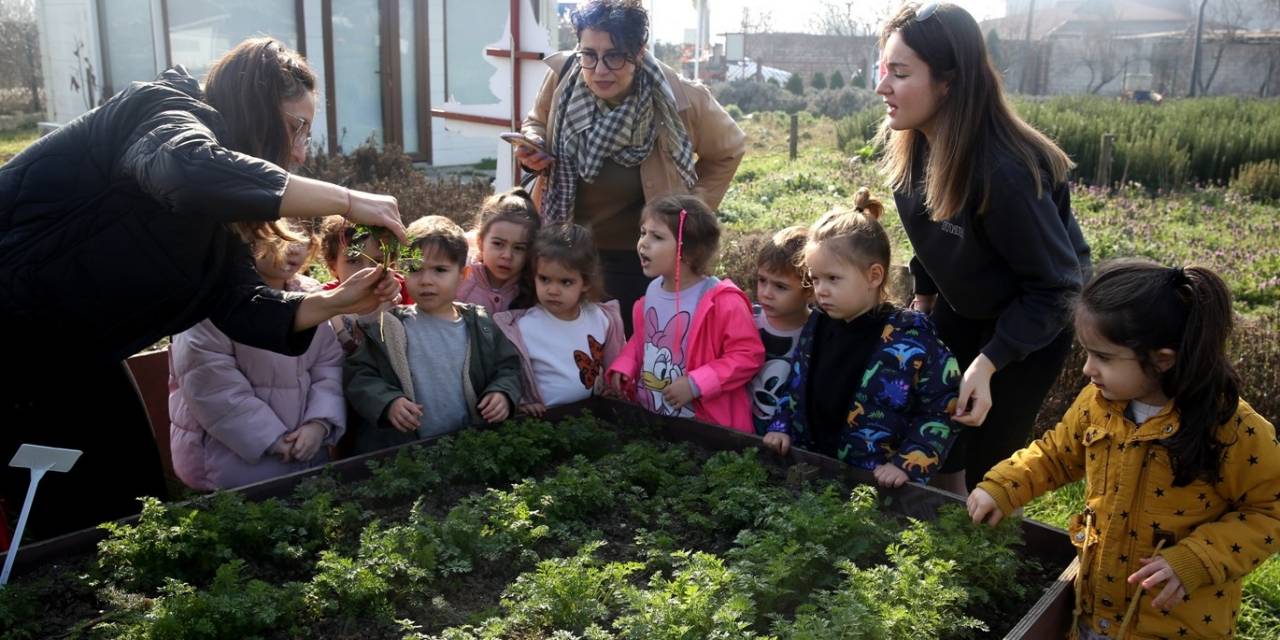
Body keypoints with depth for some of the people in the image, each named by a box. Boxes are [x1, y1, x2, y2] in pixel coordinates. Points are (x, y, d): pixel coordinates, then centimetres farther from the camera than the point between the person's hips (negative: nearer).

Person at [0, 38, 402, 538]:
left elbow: (238, 304, 0)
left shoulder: (211, 207, 8)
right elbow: (189, 170, -43)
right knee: (71, 516, -1)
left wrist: (336, 303, -14)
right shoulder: (170, 113, -18)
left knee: (133, 502, 12)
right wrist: (347, 201, -41)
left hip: (69, 349, 9)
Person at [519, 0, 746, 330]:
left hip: (640, 259, -3)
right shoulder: (562, 75, -15)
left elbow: (728, 150, 0)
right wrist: (534, 148, -14)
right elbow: (538, 124, 8)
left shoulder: (680, 99, -21)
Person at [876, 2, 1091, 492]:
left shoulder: (1004, 172, -36)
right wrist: (923, 298, 10)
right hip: (960, 308, 6)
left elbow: (1054, 285, -27)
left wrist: (987, 364, -32)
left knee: (988, 463, -1)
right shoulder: (909, 144, -14)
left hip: (1034, 318, -6)